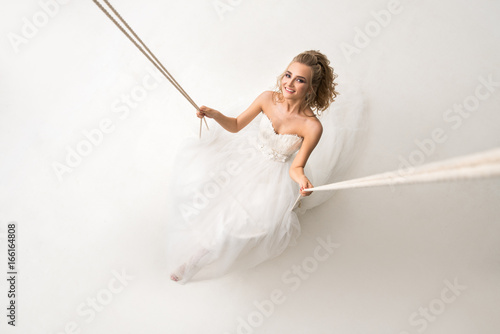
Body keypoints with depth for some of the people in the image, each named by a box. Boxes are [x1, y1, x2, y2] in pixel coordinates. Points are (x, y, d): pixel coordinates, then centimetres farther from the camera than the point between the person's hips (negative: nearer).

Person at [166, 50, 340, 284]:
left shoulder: (312, 126, -25)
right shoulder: (268, 99, -16)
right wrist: (216, 115, -22)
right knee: (198, 163, -9)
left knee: (245, 219, -21)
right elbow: (236, 126, -3)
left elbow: (296, 167, -18)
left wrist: (301, 179, -42)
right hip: (250, 151, 4)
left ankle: (198, 259, 9)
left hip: (274, 172, -4)